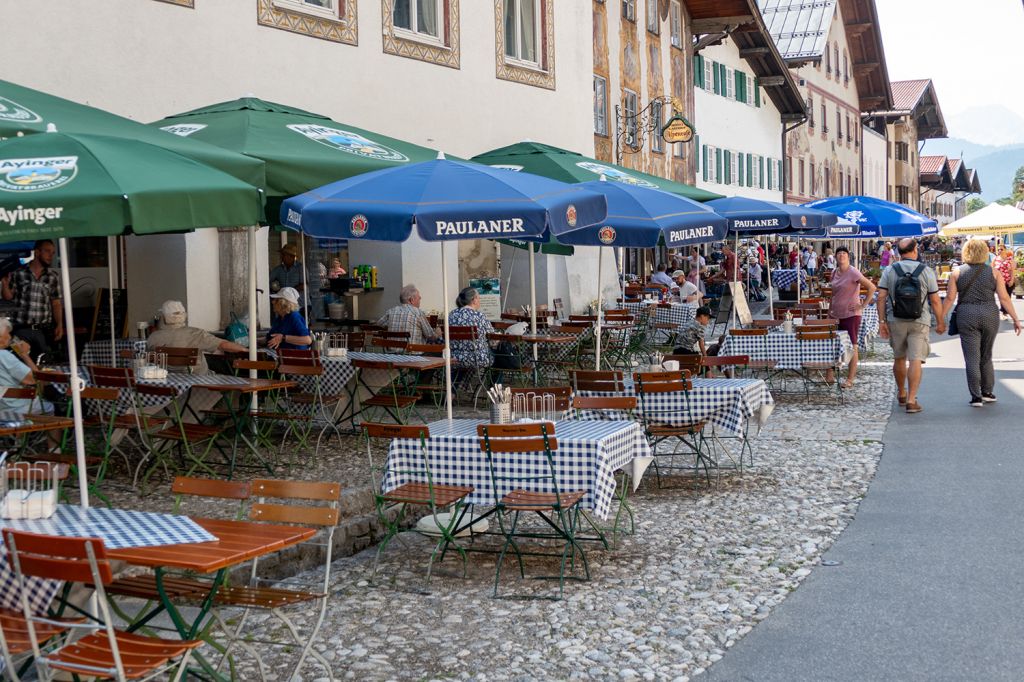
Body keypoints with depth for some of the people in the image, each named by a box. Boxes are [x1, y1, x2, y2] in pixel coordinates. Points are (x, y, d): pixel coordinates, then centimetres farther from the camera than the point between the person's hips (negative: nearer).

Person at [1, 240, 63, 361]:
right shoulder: (18, 273, 0)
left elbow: (56, 303, 7)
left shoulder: (53, 277, 6)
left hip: (44, 330, 2)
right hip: (21, 329, -1)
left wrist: (59, 325, -2)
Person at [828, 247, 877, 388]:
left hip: (851, 315, -7)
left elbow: (872, 287, -16)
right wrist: (829, 311, 18)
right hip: (836, 315, 7)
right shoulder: (835, 273, 9)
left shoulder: (853, 273, -12)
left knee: (852, 347, 0)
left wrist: (863, 305, -15)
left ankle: (850, 379, 5)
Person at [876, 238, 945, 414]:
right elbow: (935, 301, -3)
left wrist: (882, 321, -1)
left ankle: (902, 395, 33)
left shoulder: (889, 271, 0)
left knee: (899, 358, 17)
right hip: (920, 322, -2)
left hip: (896, 321, 3)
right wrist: (940, 322, 8)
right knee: (915, 360, -4)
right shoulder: (926, 271, -4)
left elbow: (881, 297, -5)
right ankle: (911, 400, -11)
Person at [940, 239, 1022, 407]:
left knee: (972, 358, 2)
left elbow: (950, 299, -2)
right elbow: (1004, 298, 0)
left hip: (966, 316, -1)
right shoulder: (993, 272, 2)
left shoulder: (957, 273, 1)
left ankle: (976, 397, 1)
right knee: (986, 357, 17)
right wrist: (1015, 319, 4)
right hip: (990, 315, 1)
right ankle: (988, 393, 21)